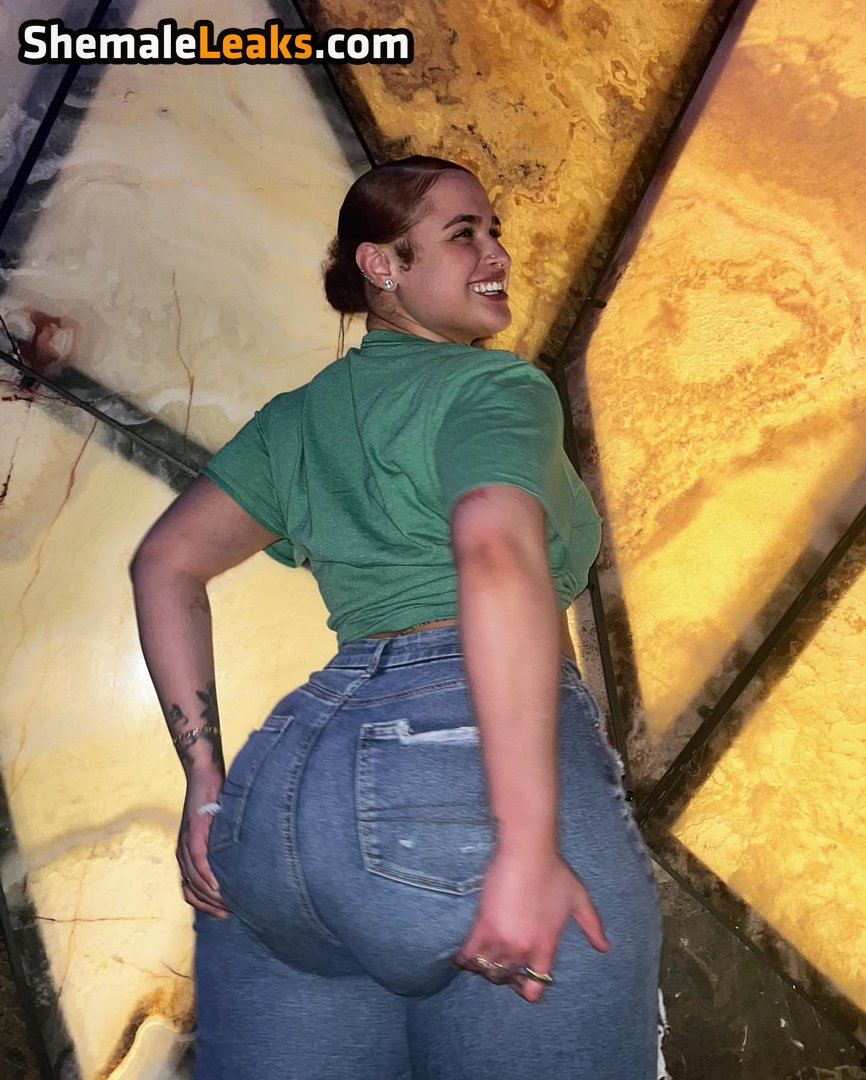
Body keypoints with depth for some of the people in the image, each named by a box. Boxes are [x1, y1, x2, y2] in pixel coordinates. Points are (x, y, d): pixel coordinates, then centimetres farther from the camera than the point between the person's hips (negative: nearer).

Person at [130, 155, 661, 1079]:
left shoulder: (300, 416, 22)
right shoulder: (495, 387, 0)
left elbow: (164, 563, 23)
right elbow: (498, 556, -20)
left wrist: (206, 776, 19)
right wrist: (531, 847, -24)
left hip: (285, 783, 8)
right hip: (467, 770, -7)